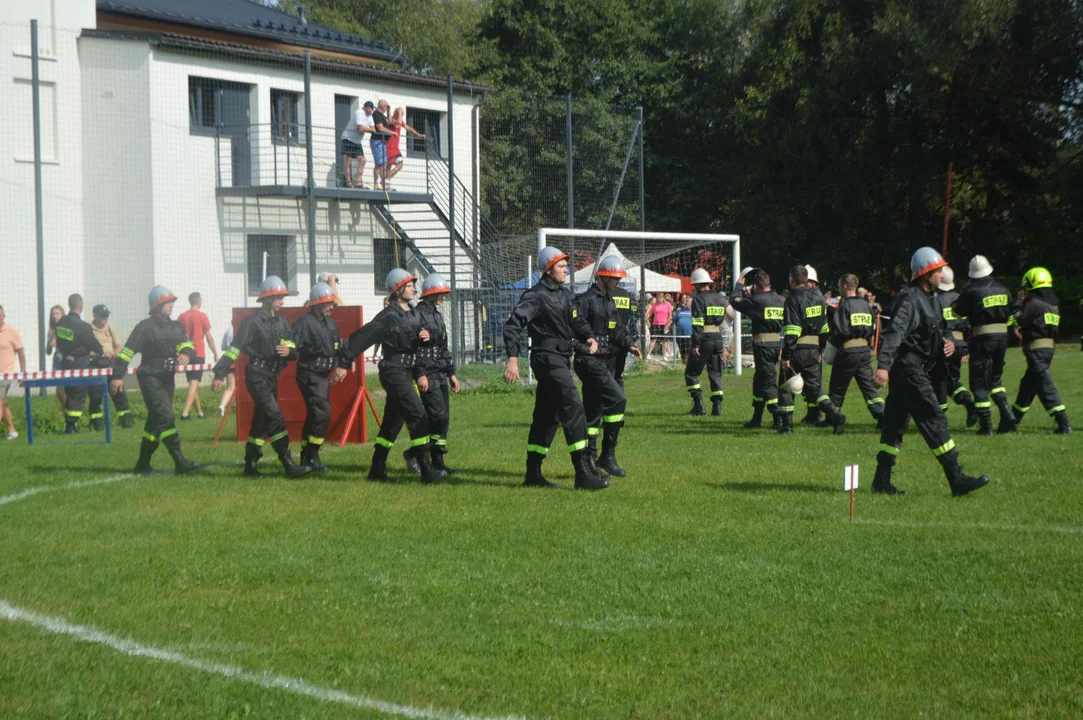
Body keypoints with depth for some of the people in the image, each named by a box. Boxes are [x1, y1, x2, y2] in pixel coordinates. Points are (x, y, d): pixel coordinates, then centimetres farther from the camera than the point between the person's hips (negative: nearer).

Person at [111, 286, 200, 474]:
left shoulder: (176, 327, 13)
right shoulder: (146, 327, -8)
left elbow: (187, 345, 1)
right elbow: (127, 351, -10)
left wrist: (186, 354, -24)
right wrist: (118, 376, -14)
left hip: (168, 379, 8)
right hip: (151, 379, -8)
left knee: (155, 421, 12)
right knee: (165, 418, -15)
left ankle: (142, 464, 22)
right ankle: (180, 462, -19)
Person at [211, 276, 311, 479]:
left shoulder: (281, 323, 12)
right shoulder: (252, 322, -9)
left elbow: (294, 349, 7)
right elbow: (235, 348, -13)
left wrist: (289, 350, -18)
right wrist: (220, 374, -18)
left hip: (272, 378, 8)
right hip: (257, 377, -8)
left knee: (262, 421, 12)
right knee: (275, 419, -15)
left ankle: (251, 465, 20)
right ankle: (289, 466, -18)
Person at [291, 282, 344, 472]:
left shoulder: (330, 324, 14)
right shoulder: (304, 323, -13)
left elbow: (338, 348, 21)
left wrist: (341, 366, 8)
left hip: (324, 375, 9)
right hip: (310, 375, -9)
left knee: (314, 415, 12)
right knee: (322, 412, -17)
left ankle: (305, 457, 20)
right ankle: (312, 457, -12)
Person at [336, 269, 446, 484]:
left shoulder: (414, 315, 14)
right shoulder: (389, 316, -14)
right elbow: (361, 337, -15)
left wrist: (420, 374, 14)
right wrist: (343, 363, -15)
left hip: (406, 373, 9)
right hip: (394, 372, -9)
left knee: (393, 422, 12)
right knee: (418, 417, -15)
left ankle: (377, 469, 19)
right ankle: (426, 470, -17)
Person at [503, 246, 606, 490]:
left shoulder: (565, 295, 16)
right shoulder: (536, 296, -11)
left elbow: (577, 322, 19)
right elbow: (514, 324, -18)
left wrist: (589, 337, -3)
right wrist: (513, 358, -28)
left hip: (561, 360, 10)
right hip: (547, 359, -10)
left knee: (547, 416, 12)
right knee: (574, 410, -16)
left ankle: (533, 474, 19)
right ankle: (583, 474, -19)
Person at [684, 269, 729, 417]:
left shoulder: (699, 299, -10)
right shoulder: (721, 298, 12)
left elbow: (697, 324, -17)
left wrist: (695, 345, -17)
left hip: (704, 339, -6)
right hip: (718, 339, 6)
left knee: (692, 373, 5)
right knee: (716, 374, 13)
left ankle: (699, 405, -4)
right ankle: (717, 406, 7)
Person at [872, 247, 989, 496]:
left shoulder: (927, 299, 17)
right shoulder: (911, 300, -16)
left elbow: (927, 335, 26)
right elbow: (894, 332, -29)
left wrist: (945, 344, 3)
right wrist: (884, 365, -41)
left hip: (908, 370, 11)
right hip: (909, 369, -11)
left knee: (896, 423, 10)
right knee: (934, 420, -9)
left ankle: (882, 481, 13)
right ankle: (957, 480, -8)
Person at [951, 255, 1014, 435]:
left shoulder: (972, 292, -12)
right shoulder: (1002, 290, 7)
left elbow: (956, 311, 0)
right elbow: (1008, 314, 14)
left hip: (982, 339, -6)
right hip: (1002, 336, 6)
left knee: (980, 384, 1)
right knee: (995, 379, 21)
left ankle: (986, 425, -2)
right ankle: (1007, 414, 5)